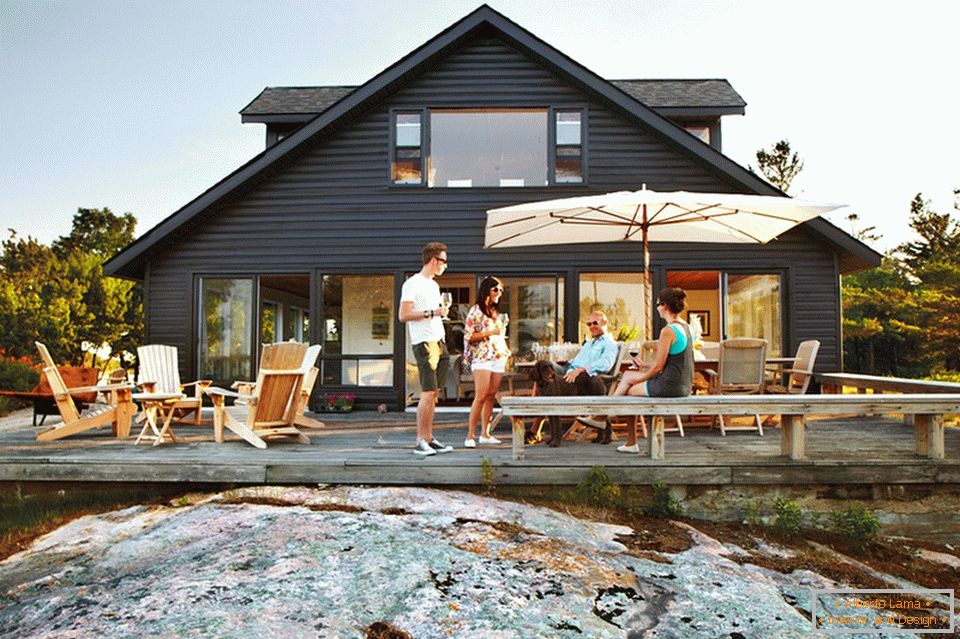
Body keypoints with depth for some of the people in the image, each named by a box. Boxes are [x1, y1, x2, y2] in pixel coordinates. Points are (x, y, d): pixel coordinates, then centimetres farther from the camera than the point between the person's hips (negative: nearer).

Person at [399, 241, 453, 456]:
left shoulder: (434, 285, 22)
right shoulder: (413, 283, -6)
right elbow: (403, 315, -13)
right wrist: (432, 312, -17)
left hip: (439, 342, 8)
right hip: (424, 343, -8)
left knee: (434, 394, 6)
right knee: (428, 392, -10)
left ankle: (429, 438, 10)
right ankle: (420, 441, -4)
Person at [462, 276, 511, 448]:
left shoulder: (497, 312, 19)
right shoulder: (476, 311, -2)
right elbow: (468, 336, -8)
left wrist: (507, 354, 18)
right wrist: (489, 332, -14)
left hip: (498, 358, 7)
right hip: (482, 358, -7)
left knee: (491, 397, 4)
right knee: (481, 396, -14)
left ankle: (485, 434, 9)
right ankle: (470, 436, -11)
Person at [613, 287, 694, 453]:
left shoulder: (668, 331, -19)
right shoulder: (685, 326, 10)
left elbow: (659, 366, -17)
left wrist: (640, 378, 0)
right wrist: (645, 366, 18)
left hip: (670, 386, -9)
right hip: (684, 385, 9)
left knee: (629, 391, 10)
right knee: (627, 375, 18)